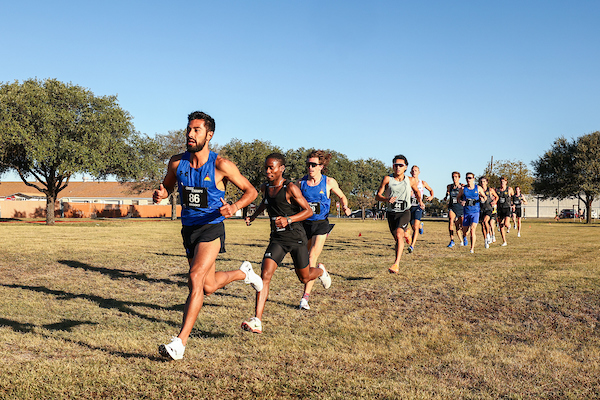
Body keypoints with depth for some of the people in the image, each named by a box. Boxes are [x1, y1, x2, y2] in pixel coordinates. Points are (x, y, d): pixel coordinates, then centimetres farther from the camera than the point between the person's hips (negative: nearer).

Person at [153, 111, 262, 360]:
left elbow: (250, 191, -5)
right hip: (188, 228, 6)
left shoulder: (220, 165, -14)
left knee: (195, 279, -22)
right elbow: (168, 185, 15)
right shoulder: (177, 162, -3)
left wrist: (235, 206, -24)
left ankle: (180, 342, -18)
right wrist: (161, 194, -9)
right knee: (208, 287, 16)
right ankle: (243, 272, 48)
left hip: (211, 227, -5)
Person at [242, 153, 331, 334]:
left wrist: (288, 220, -28)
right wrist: (254, 215, 21)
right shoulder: (265, 188, 5)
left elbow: (309, 211, -14)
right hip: (277, 238, 4)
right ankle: (257, 321, -21)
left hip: (296, 237, -4)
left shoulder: (290, 188, -14)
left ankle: (321, 271, 52)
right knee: (265, 274, -17)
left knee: (304, 277, 12)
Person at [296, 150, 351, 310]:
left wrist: (345, 207, -8)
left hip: (321, 224, -3)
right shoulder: (301, 182, 0)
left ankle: (305, 297, -14)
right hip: (305, 223, 3)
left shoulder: (329, 182, -4)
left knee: (312, 258, -14)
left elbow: (342, 196, 11)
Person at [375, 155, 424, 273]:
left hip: (404, 212, -2)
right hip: (391, 213, 2)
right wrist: (386, 199, -26)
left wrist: (420, 201, 5)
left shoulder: (409, 181, 0)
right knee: (397, 239, 13)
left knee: (398, 235, -26)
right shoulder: (387, 179, -5)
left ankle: (396, 264, -31)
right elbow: (377, 196, -6)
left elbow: (416, 190, 23)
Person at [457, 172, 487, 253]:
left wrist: (483, 199, -13)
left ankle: (472, 248, -13)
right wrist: (461, 201, -11)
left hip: (475, 211, -2)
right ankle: (464, 236, 49)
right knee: (465, 230, 10)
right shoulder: (463, 189, 0)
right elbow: (459, 197, 11)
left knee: (473, 229, -18)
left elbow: (485, 197, 10)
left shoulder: (478, 188, -1)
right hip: (466, 212, 2)